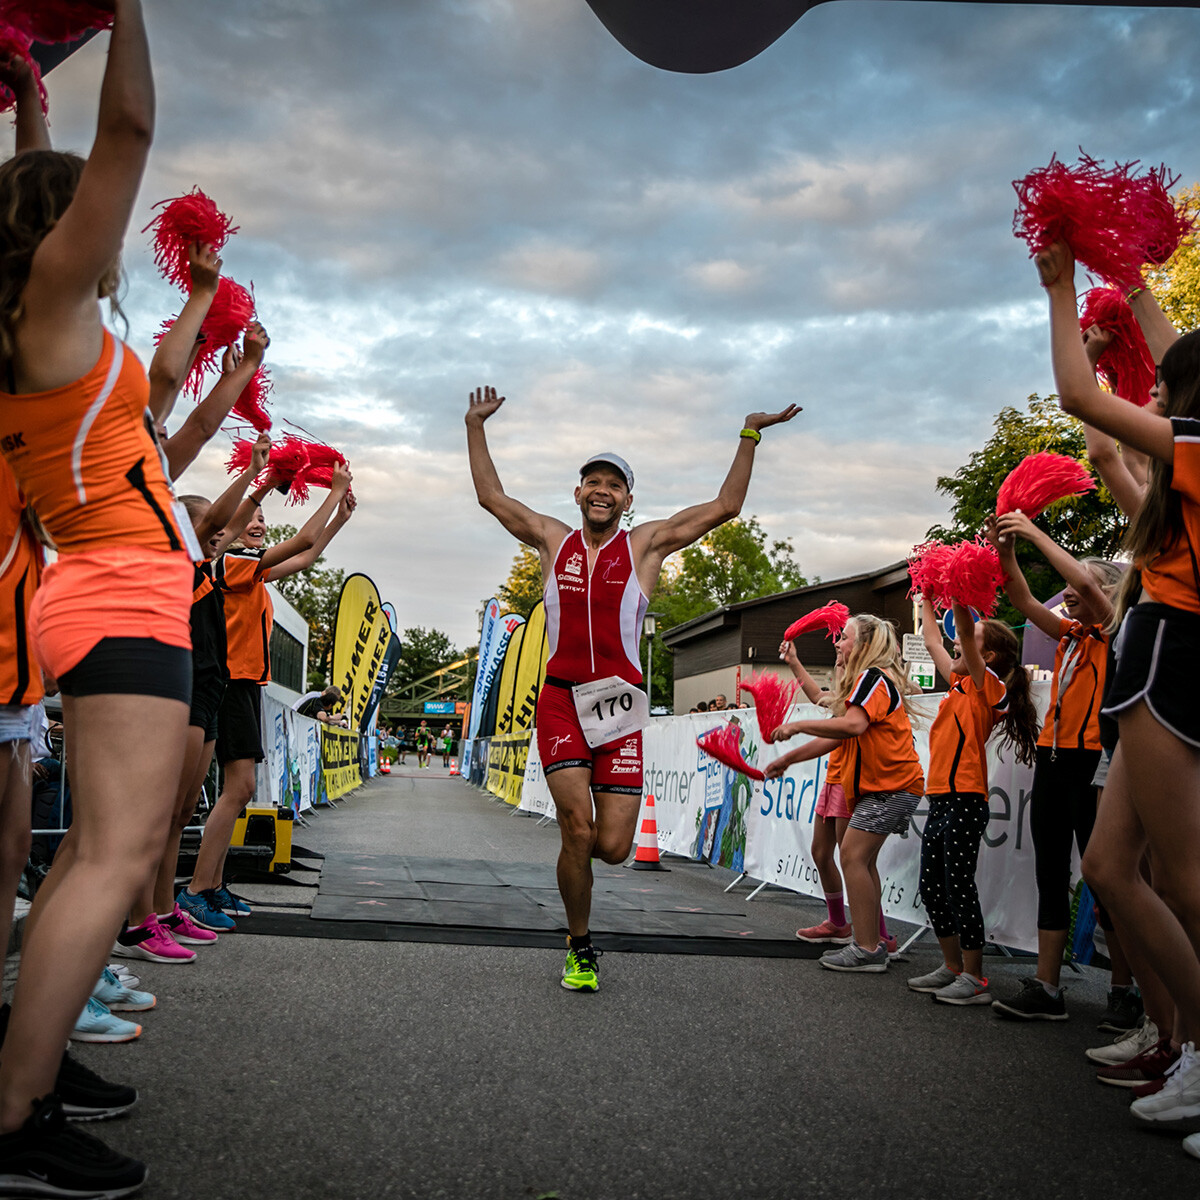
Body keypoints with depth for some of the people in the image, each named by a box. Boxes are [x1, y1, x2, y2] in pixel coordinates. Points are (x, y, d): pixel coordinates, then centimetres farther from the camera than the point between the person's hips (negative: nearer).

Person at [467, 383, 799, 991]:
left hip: (620, 706, 0)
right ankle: (580, 947, 9)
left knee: (612, 846, -5)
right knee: (577, 826, -13)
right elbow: (491, 495, 17)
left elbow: (724, 507, 5)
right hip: (560, 700, 0)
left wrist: (749, 437, 0)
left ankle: (580, 843, 35)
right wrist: (475, 425, 15)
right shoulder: (553, 539, 11)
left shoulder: (646, 544, 7)